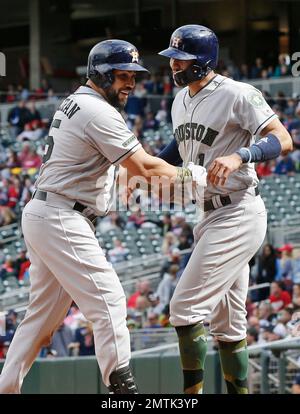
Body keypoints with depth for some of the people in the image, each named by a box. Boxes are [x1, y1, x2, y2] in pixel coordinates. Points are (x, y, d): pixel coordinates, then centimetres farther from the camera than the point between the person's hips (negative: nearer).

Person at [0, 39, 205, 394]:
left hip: (40, 217, 10)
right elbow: (143, 167, -17)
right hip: (62, 221, -10)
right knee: (107, 300, -10)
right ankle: (122, 387, -13)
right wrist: (188, 175, -5)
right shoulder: (99, 112, -14)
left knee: (45, 312, 14)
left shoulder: (72, 104, 17)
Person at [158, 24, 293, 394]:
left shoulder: (237, 95, -14)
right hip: (210, 216, 9)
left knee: (185, 308, -14)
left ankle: (193, 394, -9)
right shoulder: (181, 100, 12)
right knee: (226, 322, 12)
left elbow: (283, 140, -20)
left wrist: (239, 156, -35)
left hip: (238, 215, -9)